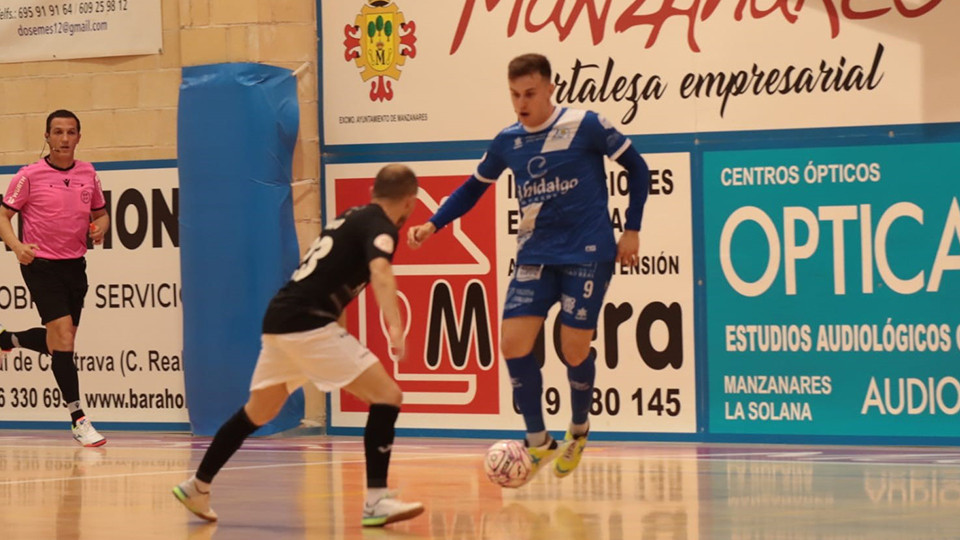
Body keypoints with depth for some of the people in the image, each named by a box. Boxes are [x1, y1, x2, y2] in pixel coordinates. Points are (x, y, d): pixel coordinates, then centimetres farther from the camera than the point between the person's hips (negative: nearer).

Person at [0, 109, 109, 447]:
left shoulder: (88, 174, 6)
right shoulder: (29, 176, -7)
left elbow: (101, 214, 18)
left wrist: (100, 228, -6)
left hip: (74, 265, 6)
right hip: (41, 264, -5)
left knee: (58, 342, 13)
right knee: (63, 334, -15)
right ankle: (78, 419, -12)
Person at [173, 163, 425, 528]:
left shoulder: (351, 217, 19)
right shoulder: (381, 227, -7)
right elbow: (380, 270, -29)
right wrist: (394, 326, -41)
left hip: (280, 318, 9)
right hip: (308, 323, -9)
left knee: (258, 412, 25)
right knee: (387, 396, -8)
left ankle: (197, 487, 34)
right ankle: (376, 501, -14)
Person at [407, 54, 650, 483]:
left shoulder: (586, 126, -8)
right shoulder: (508, 141, 4)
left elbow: (637, 168, 1)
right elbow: (474, 187, 18)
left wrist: (632, 230, -2)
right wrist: (433, 225, 6)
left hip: (587, 255, -4)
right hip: (535, 257, 4)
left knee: (574, 350, -6)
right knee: (513, 343, -10)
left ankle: (579, 431, 23)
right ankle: (538, 443, 5)